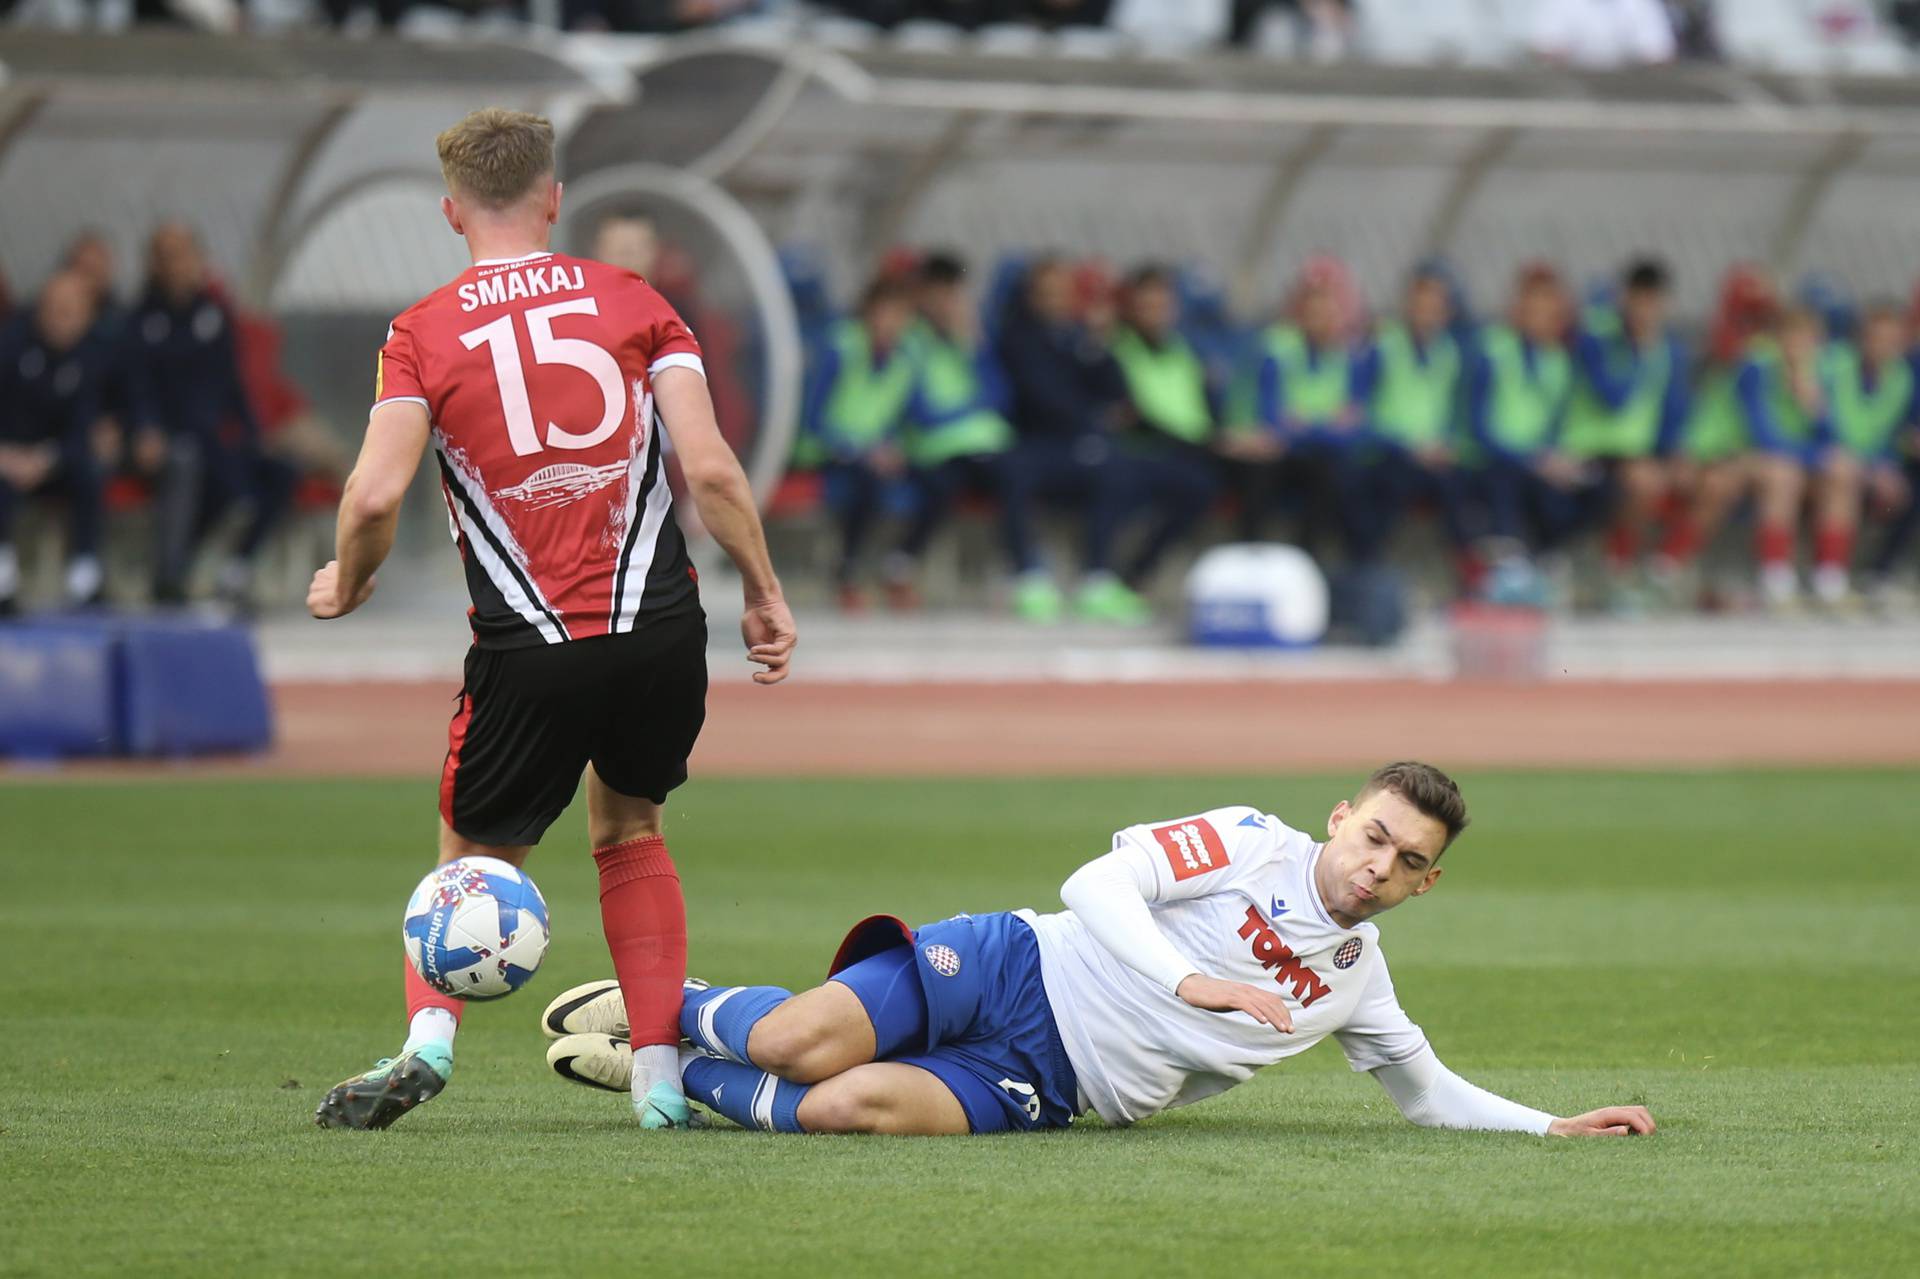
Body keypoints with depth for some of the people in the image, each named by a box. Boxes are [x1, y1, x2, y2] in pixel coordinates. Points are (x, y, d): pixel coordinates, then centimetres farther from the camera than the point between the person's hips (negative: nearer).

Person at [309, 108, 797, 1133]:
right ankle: (660, 1076, 15)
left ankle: (429, 1034, -11)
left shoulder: (424, 331, 2)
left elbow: (376, 494, -10)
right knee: (629, 833, 24)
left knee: (474, 861, 16)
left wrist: (345, 585, 10)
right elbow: (709, 466, -3)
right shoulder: (633, 301, 7)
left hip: (530, 647, -2)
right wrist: (764, 595, 7)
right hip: (660, 627, 2)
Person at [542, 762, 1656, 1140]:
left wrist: (1553, 1127, 10)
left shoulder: (1357, 986, 12)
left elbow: (1430, 1093, 23)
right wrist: (1189, 980, -23)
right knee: (802, 1042, -27)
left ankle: (677, 1075, -1)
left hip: (1044, 1087, 3)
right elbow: (1099, 884, -10)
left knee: (851, 1108, -29)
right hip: (1013, 972, -3)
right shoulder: (1252, 844, -3)